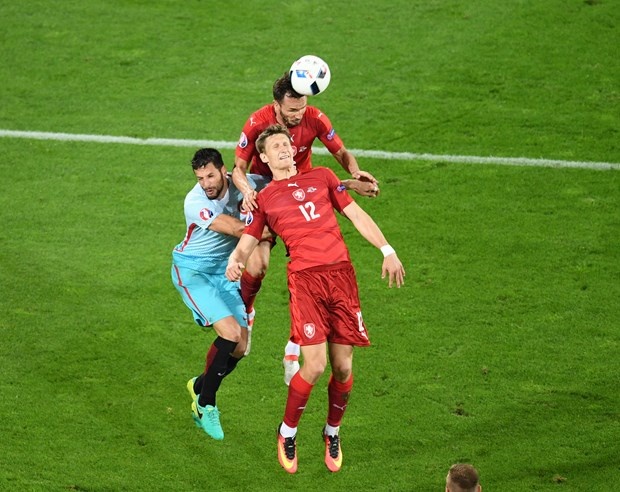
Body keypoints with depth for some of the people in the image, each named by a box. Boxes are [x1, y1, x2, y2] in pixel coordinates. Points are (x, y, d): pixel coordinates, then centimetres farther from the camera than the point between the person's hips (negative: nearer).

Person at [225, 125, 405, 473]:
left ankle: (333, 433, 25)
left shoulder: (322, 177, 17)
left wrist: (387, 250, 6)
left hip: (341, 273, 3)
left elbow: (356, 214, 17)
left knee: (343, 366, 1)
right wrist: (235, 261, -16)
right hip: (305, 279, -2)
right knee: (315, 366, -14)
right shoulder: (264, 200, 12)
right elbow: (246, 243, 8)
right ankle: (287, 433, 9)